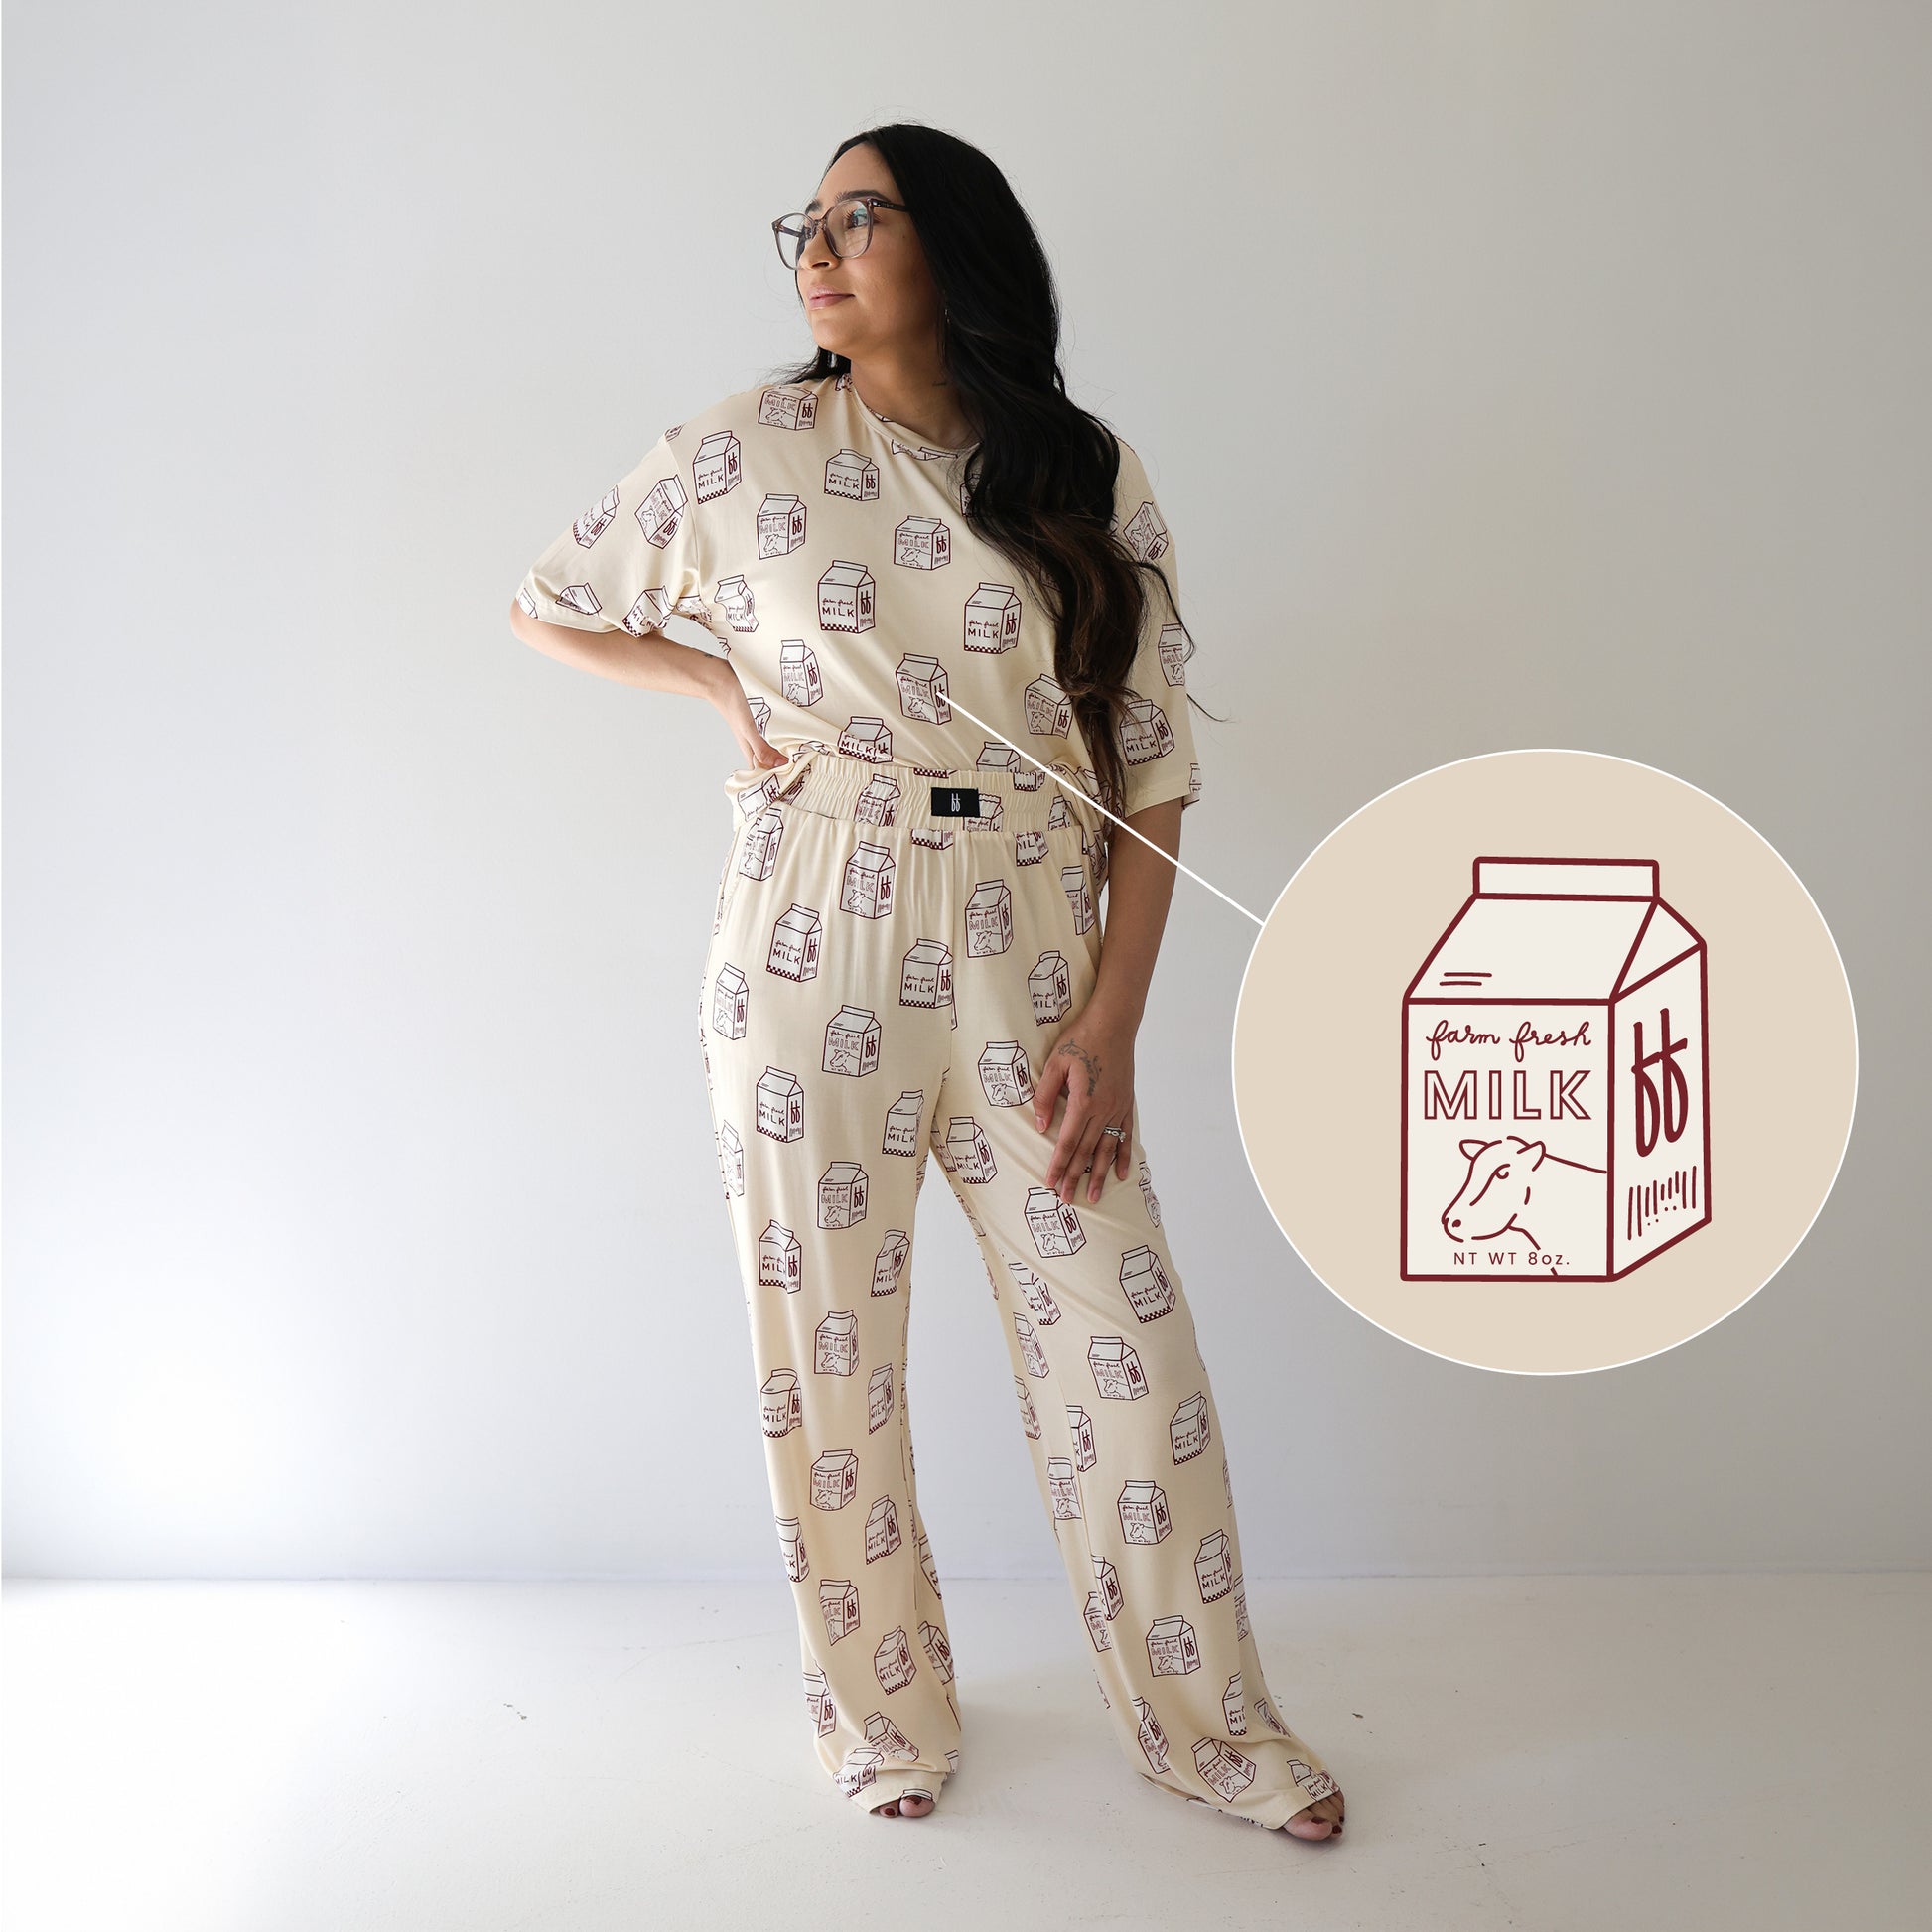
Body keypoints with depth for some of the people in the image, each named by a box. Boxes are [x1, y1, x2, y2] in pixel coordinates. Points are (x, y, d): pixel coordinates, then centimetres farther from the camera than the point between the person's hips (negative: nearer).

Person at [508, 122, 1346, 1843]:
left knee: (1130, 1347, 3)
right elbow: (550, 607, 17)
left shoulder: (1091, 479, 4)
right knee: (827, 1345, 8)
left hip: (1025, 957, 1)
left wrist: (1111, 1018, -5)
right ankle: (882, 1711, 32)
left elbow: (1150, 765, 2)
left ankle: (1206, 1720, 26)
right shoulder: (746, 451, 3)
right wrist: (725, 685, 2)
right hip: (814, 951, 0)